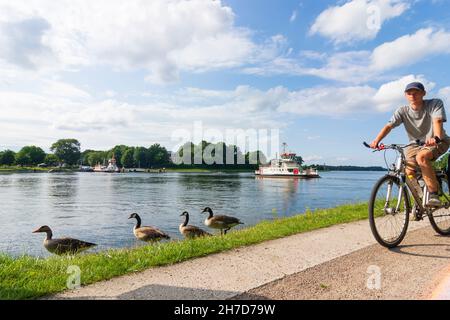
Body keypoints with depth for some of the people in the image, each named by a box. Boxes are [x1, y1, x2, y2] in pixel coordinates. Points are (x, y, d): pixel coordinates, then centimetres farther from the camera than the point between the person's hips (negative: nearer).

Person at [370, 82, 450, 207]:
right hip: (415, 144, 4)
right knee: (409, 171, -16)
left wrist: (435, 138, -52)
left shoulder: (435, 104, -13)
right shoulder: (403, 111, -8)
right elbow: (389, 126, -21)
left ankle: (434, 194, -23)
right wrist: (377, 140, -40)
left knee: (421, 157, -35)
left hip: (438, 142, -3)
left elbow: (437, 121, -31)